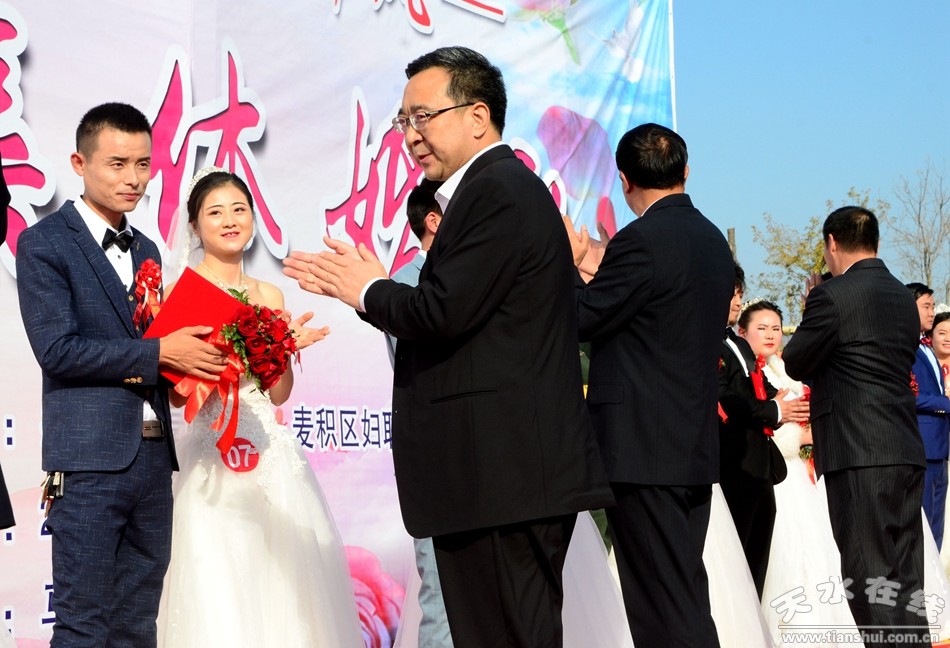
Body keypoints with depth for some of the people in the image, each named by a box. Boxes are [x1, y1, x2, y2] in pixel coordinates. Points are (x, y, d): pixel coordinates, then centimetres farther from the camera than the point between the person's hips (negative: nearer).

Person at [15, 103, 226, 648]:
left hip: (153, 458, 7)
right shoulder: (43, 244, -4)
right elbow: (56, 350, -13)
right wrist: (158, 354, -14)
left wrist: (186, 365, 1)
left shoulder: (147, 250, 18)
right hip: (91, 458, -6)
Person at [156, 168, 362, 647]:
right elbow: (175, 392, -8)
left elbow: (279, 393, 14)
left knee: (284, 574, 3)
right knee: (219, 586, -6)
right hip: (213, 451, -5)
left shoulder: (269, 296, 13)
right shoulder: (183, 291, -3)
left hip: (271, 451, 5)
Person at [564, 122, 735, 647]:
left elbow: (581, 321, -12)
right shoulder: (714, 242, 12)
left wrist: (569, 263, 4)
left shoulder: (641, 240, -15)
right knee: (688, 599, 14)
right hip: (696, 446, 9)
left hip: (642, 451, -9)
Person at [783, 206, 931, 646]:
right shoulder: (905, 299, 15)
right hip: (908, 452, 8)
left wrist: (811, 312, 14)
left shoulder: (833, 296, -9)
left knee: (869, 577, -6)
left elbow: (796, 364, -2)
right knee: (905, 580, 11)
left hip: (859, 453, -8)